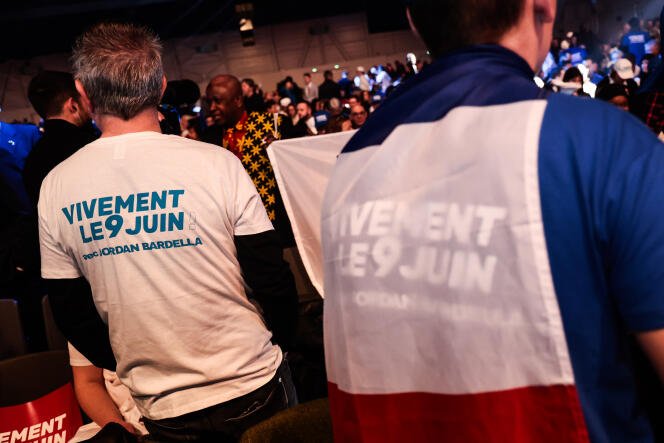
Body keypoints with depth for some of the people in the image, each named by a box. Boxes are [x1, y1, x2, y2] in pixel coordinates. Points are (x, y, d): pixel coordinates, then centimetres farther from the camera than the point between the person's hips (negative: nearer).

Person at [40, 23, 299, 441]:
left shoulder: (55, 188, -7)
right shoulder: (216, 163, -17)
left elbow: (73, 317, 1)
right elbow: (274, 281, -13)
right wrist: (280, 347, 6)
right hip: (253, 390, -2)